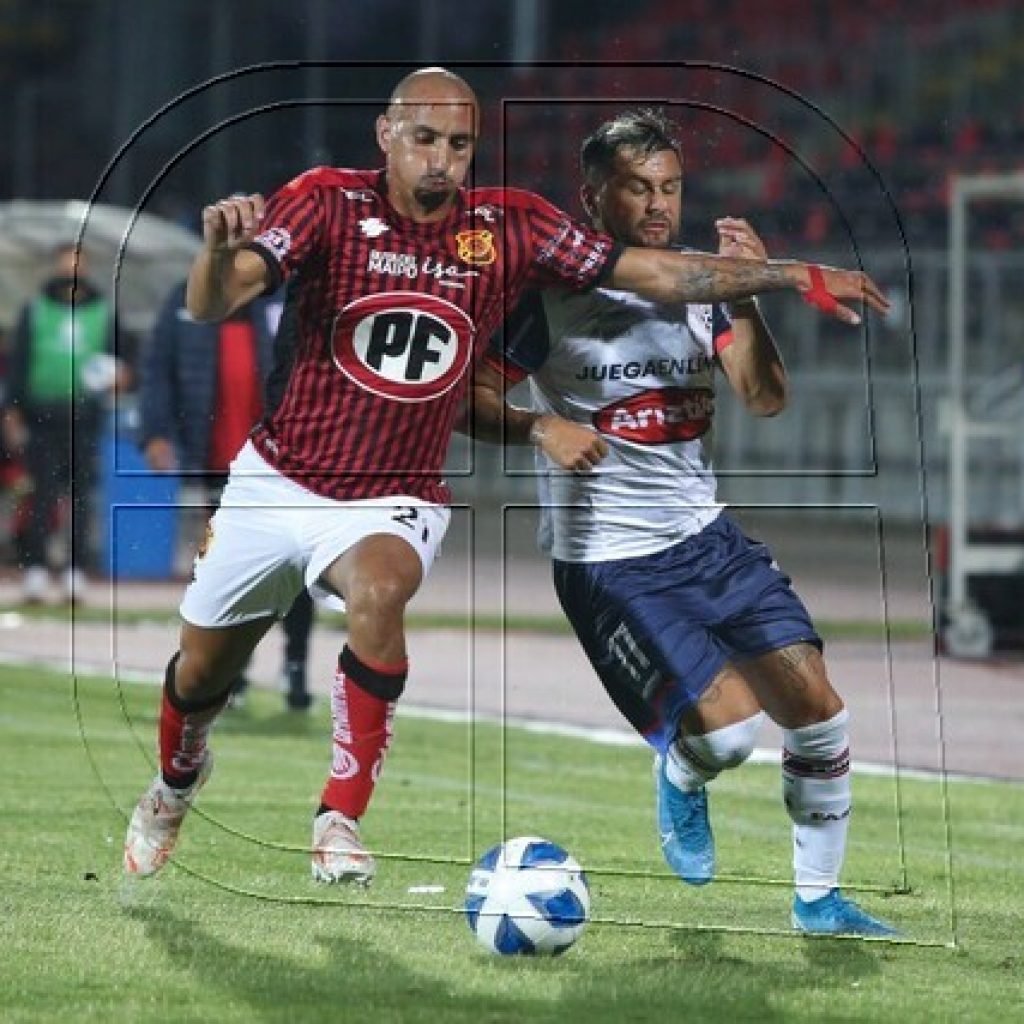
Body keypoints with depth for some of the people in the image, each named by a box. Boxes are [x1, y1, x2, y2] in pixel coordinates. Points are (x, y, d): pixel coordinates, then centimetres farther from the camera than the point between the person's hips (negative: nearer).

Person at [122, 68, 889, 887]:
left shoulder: (508, 227, -7)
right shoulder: (328, 204, -13)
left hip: (394, 503, -1)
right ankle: (177, 783, 50)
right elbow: (211, 306, -23)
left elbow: (656, 273, -5)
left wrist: (796, 277, -11)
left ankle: (342, 821, -25)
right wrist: (219, 246, -46)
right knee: (200, 673, 14)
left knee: (379, 592, -35)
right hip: (277, 481, 1)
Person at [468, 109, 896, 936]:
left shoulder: (698, 288, 6)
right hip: (609, 563, -5)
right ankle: (680, 781, 18)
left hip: (708, 536, 5)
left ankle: (818, 899, 14)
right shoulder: (551, 296, -8)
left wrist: (746, 298, -18)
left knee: (819, 712, -3)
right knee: (728, 728, -19)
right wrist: (539, 428, -23)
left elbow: (766, 401, -5)